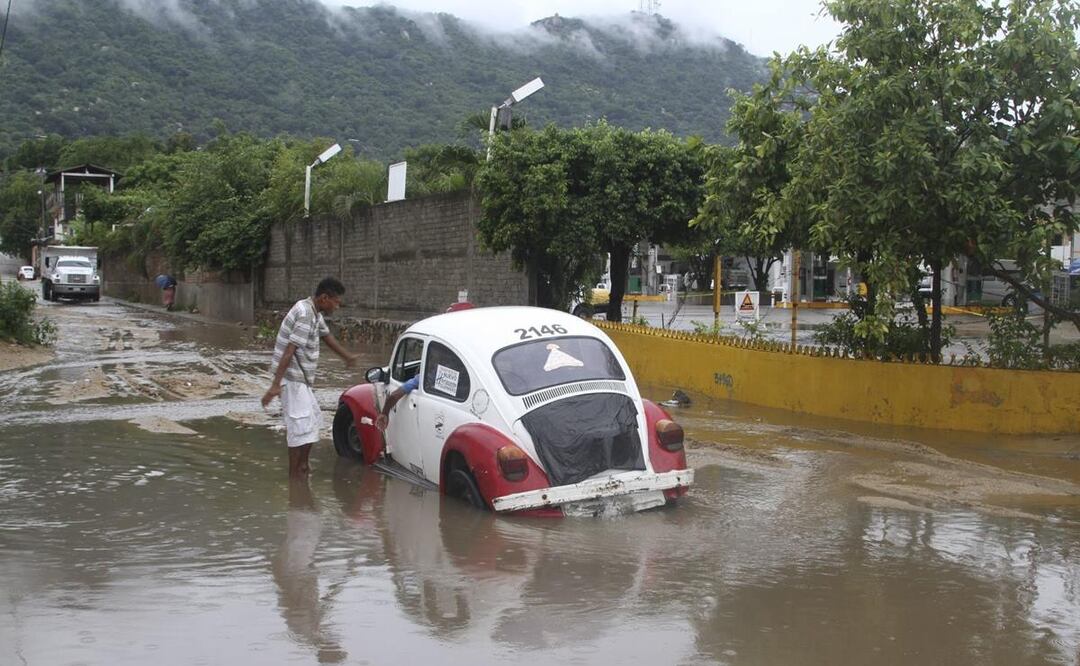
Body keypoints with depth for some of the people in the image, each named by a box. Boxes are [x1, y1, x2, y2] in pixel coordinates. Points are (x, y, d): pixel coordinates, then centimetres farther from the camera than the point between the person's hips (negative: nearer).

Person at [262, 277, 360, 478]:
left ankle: (302, 466, 26)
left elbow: (327, 336, 28)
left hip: (301, 378, 10)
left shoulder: (314, 312, 9)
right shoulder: (305, 315, -22)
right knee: (300, 424, -8)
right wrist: (275, 385, -32)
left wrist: (347, 356, 42)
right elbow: (288, 352, -28)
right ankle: (295, 474, -1)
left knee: (312, 420, 17)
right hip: (293, 378, -10)